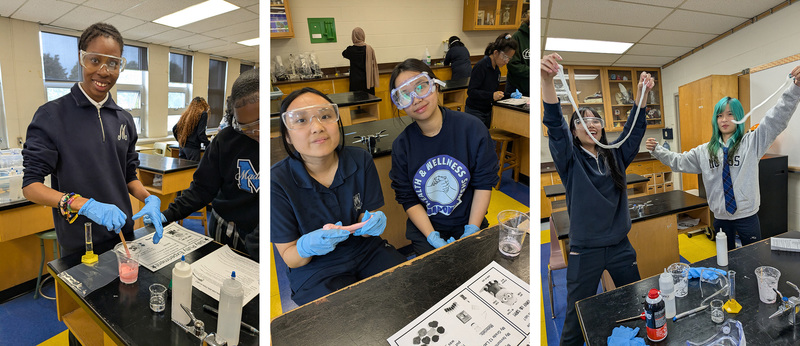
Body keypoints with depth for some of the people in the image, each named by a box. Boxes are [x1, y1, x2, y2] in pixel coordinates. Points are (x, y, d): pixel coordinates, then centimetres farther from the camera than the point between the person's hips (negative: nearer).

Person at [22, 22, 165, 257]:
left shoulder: (124, 120, 5)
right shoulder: (51, 116, -10)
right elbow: (31, 185, -13)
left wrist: (149, 199, -11)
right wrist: (84, 204, -29)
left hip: (122, 235, 4)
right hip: (78, 245, -4)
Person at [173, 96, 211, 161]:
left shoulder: (186, 114, 15)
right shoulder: (203, 114, -4)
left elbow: (174, 129, 17)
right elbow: (201, 133, -13)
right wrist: (208, 145, -7)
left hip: (182, 147, 7)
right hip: (193, 148, -7)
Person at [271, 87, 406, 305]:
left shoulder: (361, 161, -7)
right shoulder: (277, 182, -18)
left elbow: (366, 227, 2)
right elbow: (289, 258, -9)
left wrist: (372, 223, -23)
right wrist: (307, 246, -33)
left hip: (368, 252, 4)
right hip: (316, 271, -3)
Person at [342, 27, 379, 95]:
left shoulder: (351, 50, -8)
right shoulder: (369, 49, -6)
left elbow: (344, 53, 16)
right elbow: (374, 64, 1)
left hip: (355, 81, -1)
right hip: (368, 81, 1)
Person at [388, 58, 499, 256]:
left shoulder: (470, 127, -10)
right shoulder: (401, 145, -7)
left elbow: (484, 182, -6)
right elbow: (408, 200, -5)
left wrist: (472, 231, -12)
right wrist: (433, 238, -17)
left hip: (469, 223, 0)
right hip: (424, 227, 0)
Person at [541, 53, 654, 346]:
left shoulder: (615, 156, 8)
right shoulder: (570, 160, -6)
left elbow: (635, 128, -2)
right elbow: (554, 125, -21)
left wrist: (642, 94, -19)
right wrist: (547, 80, -37)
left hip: (620, 246, 4)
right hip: (585, 251, -4)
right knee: (576, 318, 5)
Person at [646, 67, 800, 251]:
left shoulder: (751, 142, -4)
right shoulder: (705, 151, 6)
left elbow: (776, 119, -17)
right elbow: (679, 162, 13)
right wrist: (656, 150, 4)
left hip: (747, 216, -3)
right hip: (721, 217, 3)